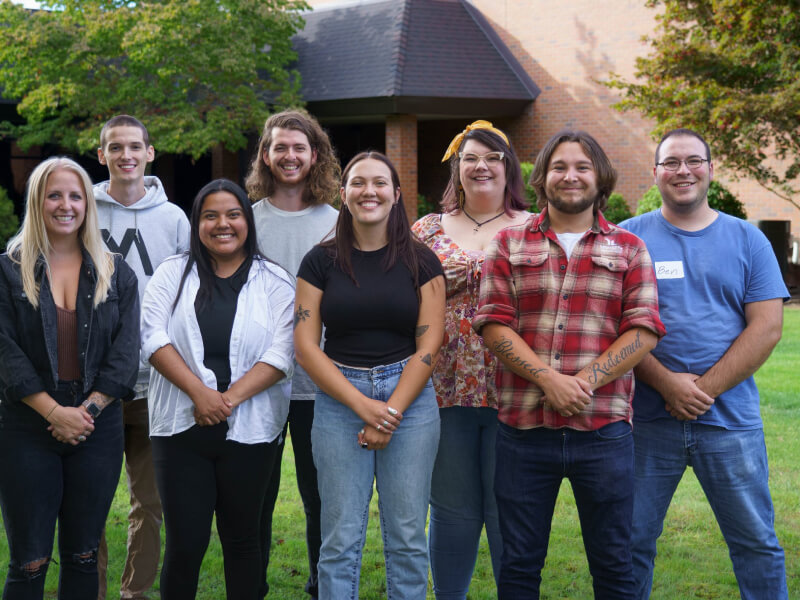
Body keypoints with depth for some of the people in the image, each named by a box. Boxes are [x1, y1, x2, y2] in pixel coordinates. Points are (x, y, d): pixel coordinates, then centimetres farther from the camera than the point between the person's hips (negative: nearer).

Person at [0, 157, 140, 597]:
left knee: (83, 556, 9)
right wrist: (54, 412, -14)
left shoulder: (116, 273, 8)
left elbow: (125, 352, 2)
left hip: (98, 429, 2)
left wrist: (88, 409, -11)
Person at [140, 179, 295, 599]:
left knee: (241, 538, 10)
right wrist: (200, 393, -16)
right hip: (181, 428, 0)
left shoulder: (274, 282, 5)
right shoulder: (172, 274, 8)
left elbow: (281, 354, -4)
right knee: (185, 543, 0)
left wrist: (230, 398, -16)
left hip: (248, 430, 0)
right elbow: (154, 338, -4)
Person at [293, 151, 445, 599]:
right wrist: (363, 406, -10)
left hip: (410, 398, 0)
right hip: (339, 400, 0)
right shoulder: (322, 261, 4)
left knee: (407, 538, 3)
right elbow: (306, 345, -1)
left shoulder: (421, 262, 4)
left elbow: (428, 344, -1)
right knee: (341, 540, 1)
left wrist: (390, 413, -10)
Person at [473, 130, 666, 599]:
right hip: (523, 426, 0)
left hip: (603, 430, 0)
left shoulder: (628, 249, 8)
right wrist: (549, 379, -14)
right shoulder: (510, 245, 8)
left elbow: (644, 331, 0)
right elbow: (494, 325, 0)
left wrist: (586, 380, -14)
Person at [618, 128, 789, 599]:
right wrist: (667, 383, -15)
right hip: (647, 418, 0)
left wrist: (705, 389, -11)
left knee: (756, 541, 6)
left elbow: (767, 327, -1)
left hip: (731, 420, 1)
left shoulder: (747, 240, 6)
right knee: (632, 540, 6)